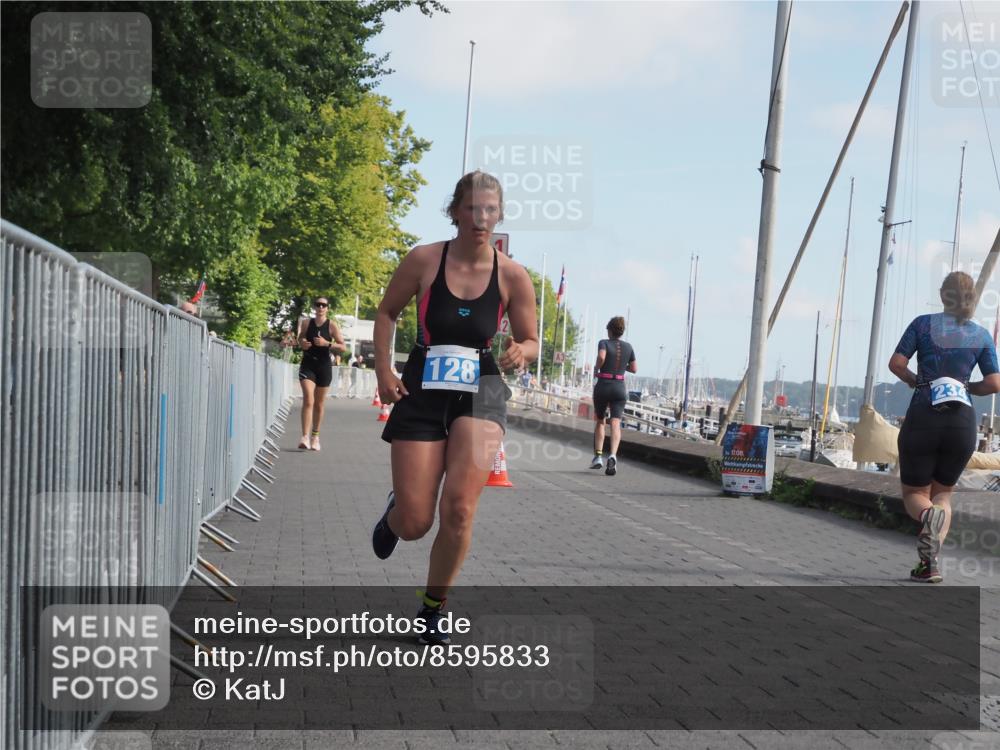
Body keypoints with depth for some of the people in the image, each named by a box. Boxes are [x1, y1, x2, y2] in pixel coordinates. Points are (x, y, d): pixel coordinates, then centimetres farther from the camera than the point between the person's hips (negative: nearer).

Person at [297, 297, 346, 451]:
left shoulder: (331, 325, -3)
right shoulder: (306, 323, 2)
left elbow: (343, 347, -5)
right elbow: (300, 339, 19)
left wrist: (327, 343, -20)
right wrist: (302, 344, -4)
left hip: (324, 366, 0)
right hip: (308, 365, 0)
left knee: (319, 404, 10)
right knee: (308, 401, -16)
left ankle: (315, 436, 25)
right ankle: (305, 437, -22)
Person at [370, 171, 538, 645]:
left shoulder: (512, 276, -4)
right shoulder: (424, 260, -6)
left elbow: (531, 341, 7)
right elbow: (387, 312, 8)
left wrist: (520, 353, -17)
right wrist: (383, 369, -3)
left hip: (481, 391, 0)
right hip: (423, 391, 0)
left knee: (458, 510, -18)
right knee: (414, 525, -3)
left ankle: (433, 609, 6)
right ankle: (394, 514, 39)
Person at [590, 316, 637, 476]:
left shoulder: (604, 343, -2)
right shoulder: (628, 347, 8)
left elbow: (601, 356, -23)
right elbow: (634, 368, 12)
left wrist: (596, 368, -4)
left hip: (603, 386, -1)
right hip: (619, 388, 1)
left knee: (600, 421, 18)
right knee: (616, 423, -10)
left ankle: (598, 457, 14)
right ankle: (613, 456, -31)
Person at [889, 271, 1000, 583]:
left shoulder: (923, 324, 1)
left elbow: (896, 363, -7)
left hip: (923, 416, -2)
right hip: (962, 420, 2)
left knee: (914, 492, 11)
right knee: (943, 491, 18)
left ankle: (928, 515, -28)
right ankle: (931, 561, -4)